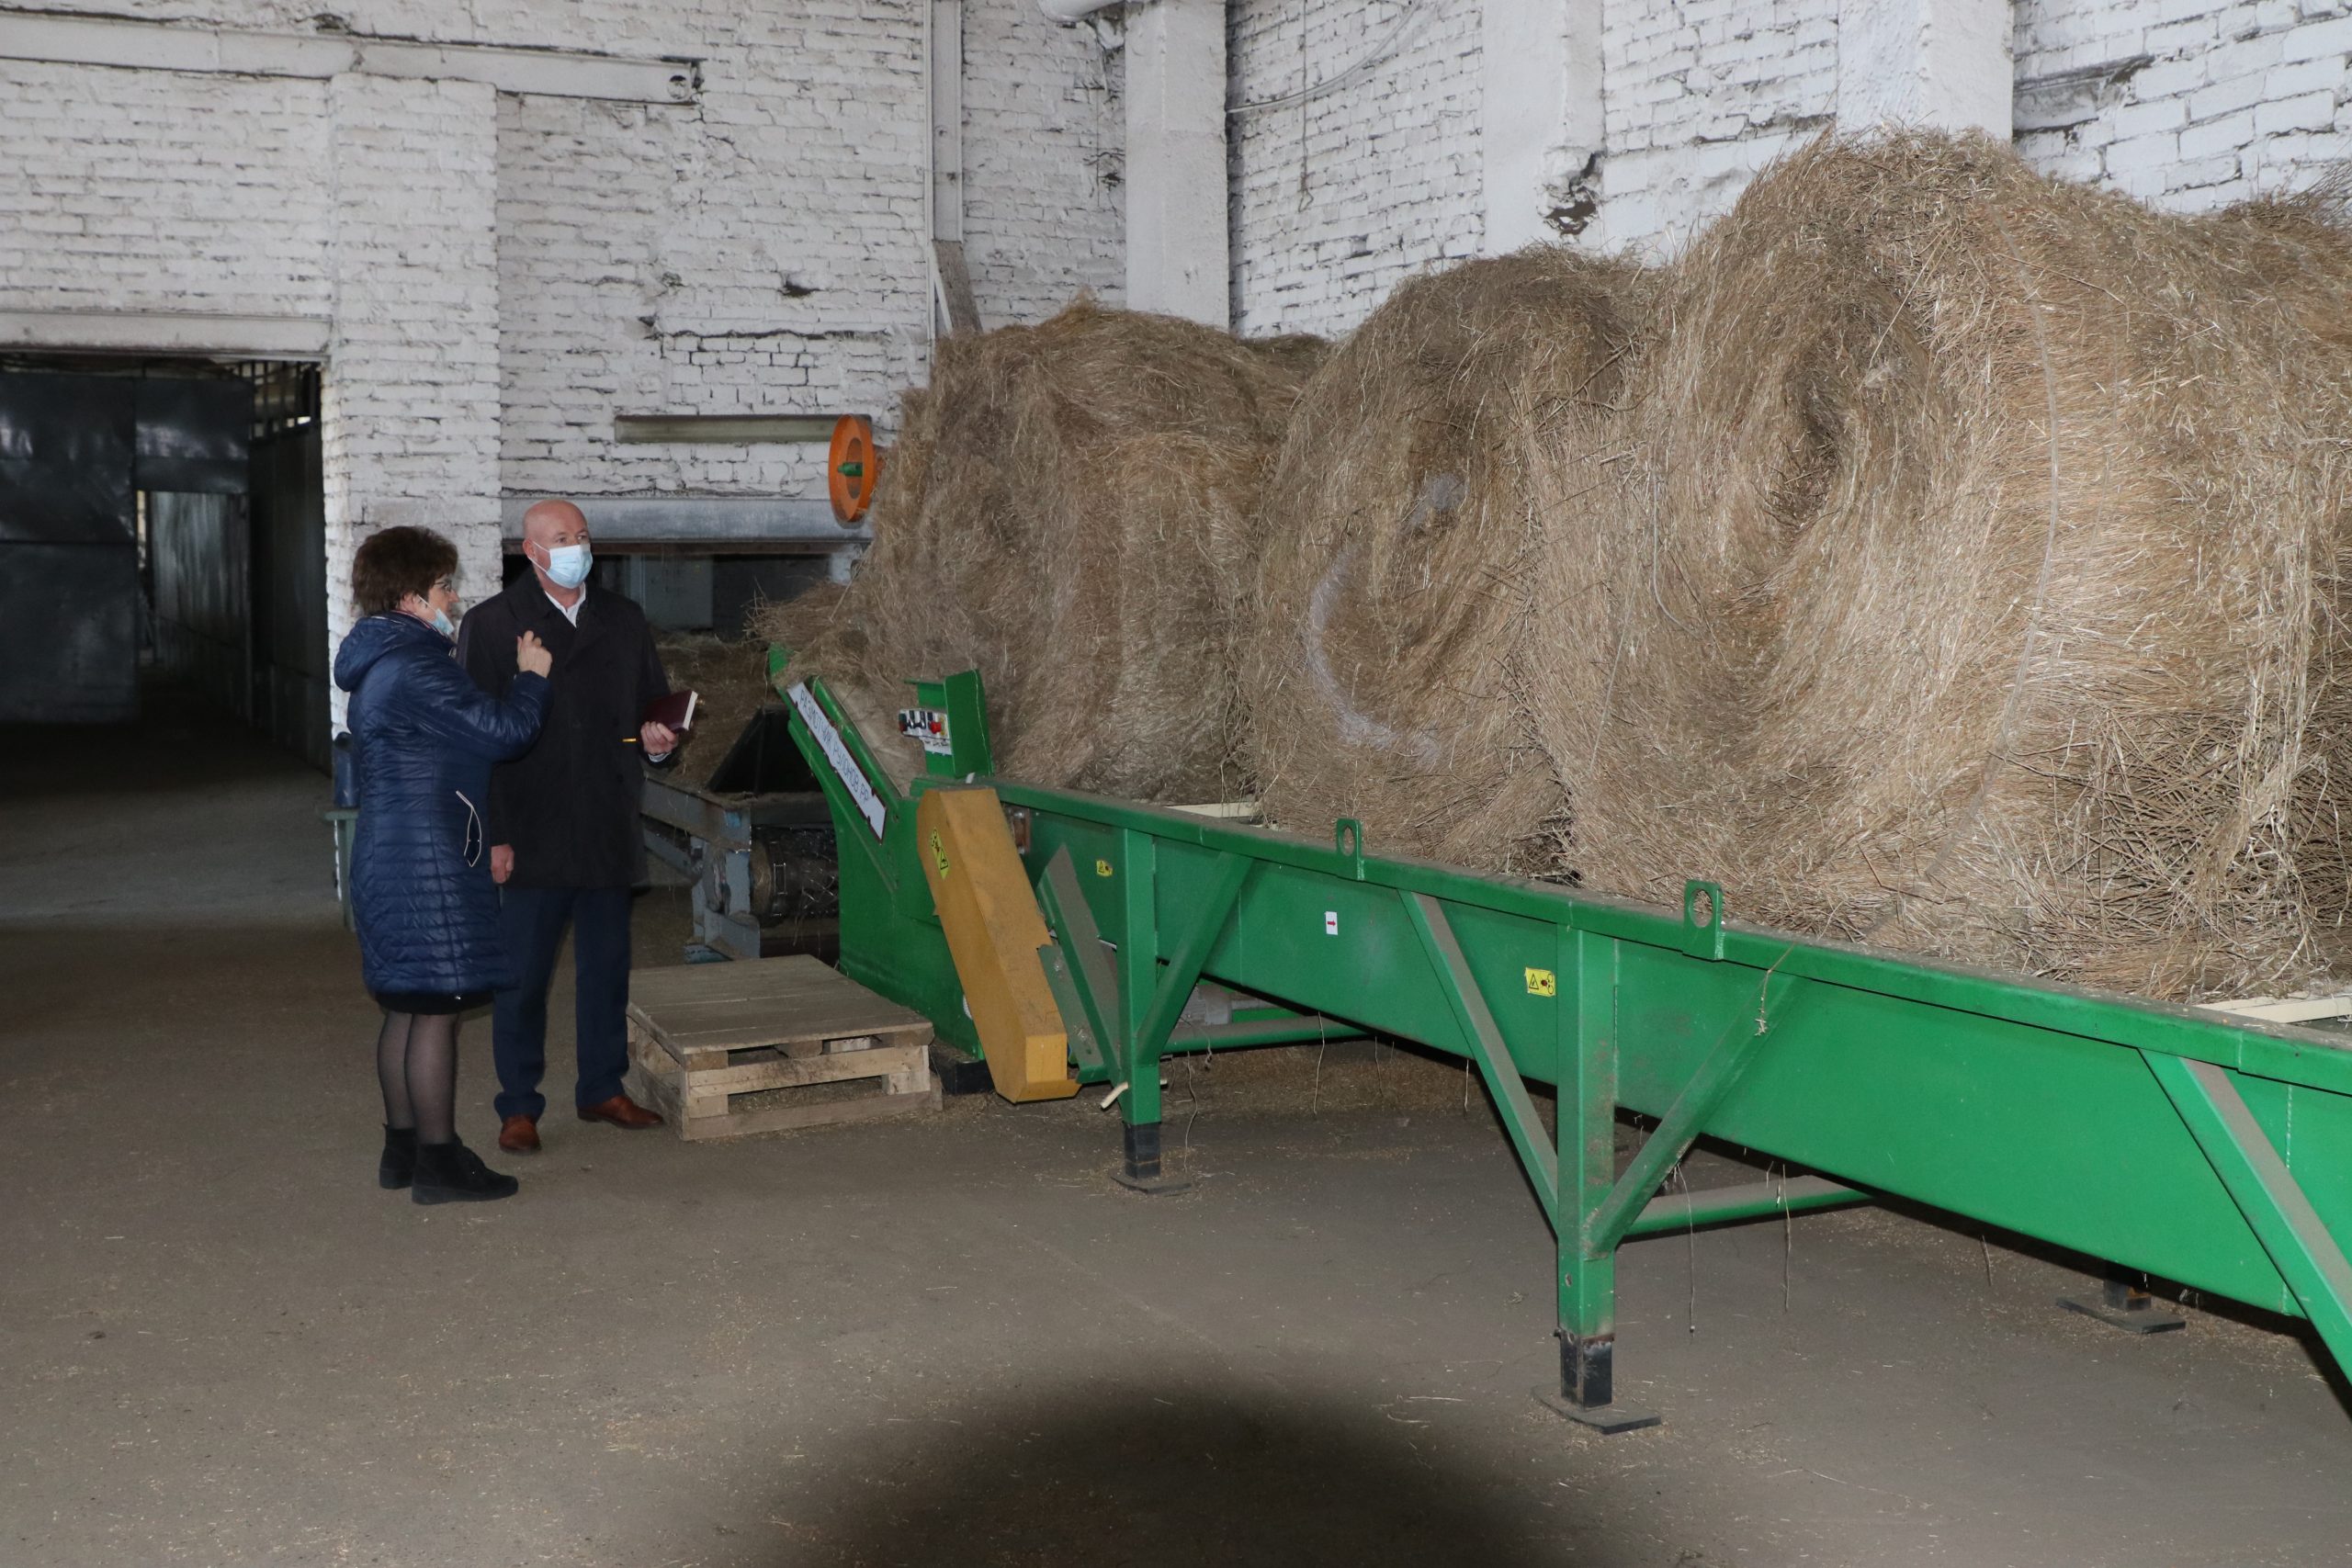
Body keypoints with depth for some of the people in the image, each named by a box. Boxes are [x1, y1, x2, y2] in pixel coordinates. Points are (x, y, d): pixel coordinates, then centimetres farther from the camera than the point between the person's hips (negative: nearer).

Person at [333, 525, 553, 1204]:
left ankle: (402, 1148, 23)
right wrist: (531, 676, -3)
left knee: (406, 1007, 15)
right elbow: (501, 731, -18)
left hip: (388, 860, 11)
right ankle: (438, 1161, 1)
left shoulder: (379, 664, 15)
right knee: (435, 1009, -5)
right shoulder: (414, 667, -18)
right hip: (427, 863, -11)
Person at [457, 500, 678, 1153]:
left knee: (606, 966, 11)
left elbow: (655, 703, 20)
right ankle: (519, 1107, 12)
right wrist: (492, 834, -10)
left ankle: (602, 1088, 25)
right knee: (523, 975, 1)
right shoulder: (491, 625, -1)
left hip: (609, 830, 4)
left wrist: (657, 742, -5)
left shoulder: (624, 621, 12)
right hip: (530, 836, -4)